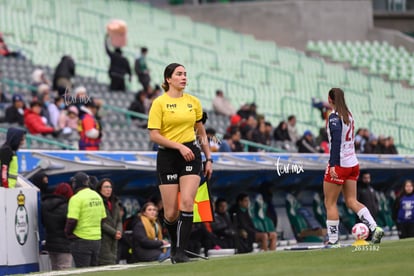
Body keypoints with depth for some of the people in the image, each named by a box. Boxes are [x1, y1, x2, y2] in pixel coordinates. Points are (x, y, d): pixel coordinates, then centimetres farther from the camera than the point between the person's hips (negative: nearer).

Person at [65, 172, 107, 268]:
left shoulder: (76, 198, -14)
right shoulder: (97, 196, 11)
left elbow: (72, 220, -19)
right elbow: (103, 218, 16)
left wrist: (68, 233, -2)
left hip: (81, 240, -7)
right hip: (97, 239, 7)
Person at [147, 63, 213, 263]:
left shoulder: (194, 102, 10)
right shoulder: (160, 103, -3)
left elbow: (201, 134, 19)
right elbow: (154, 135, -9)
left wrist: (208, 159, 15)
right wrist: (179, 146, -16)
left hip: (191, 154, 2)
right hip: (167, 156, -2)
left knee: (187, 202, -17)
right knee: (171, 213, -1)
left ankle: (180, 251, -17)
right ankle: (175, 245, 27)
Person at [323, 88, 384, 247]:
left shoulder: (334, 117, -14)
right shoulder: (348, 115, 10)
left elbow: (336, 141, -22)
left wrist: (333, 165, -25)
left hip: (339, 165, -8)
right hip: (353, 164, 8)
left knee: (330, 203, 2)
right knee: (352, 201, 9)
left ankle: (333, 240, 3)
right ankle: (374, 228, -7)